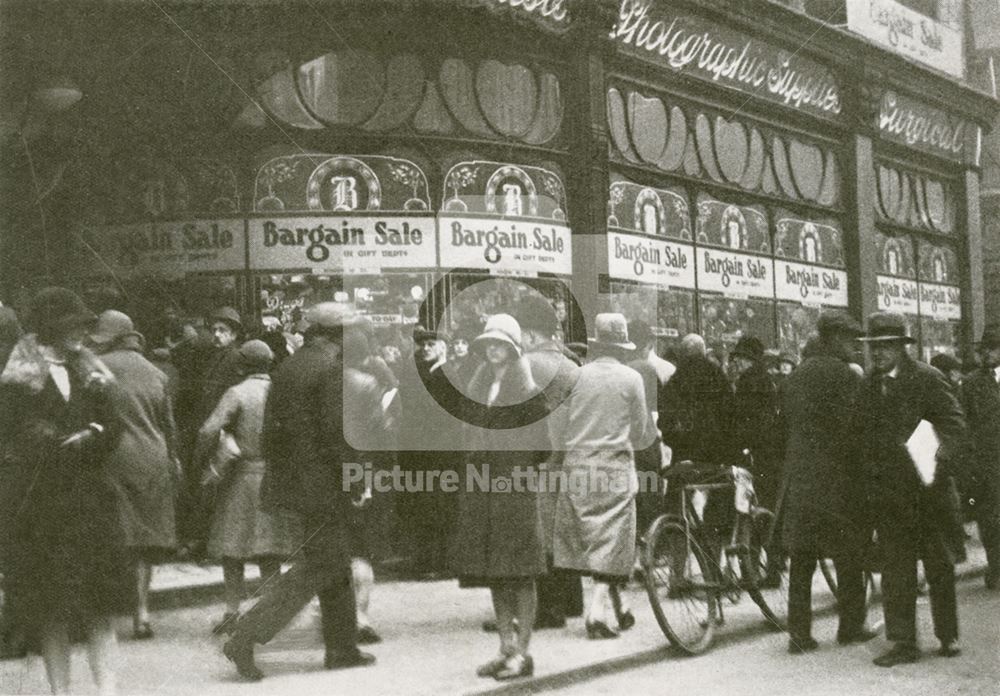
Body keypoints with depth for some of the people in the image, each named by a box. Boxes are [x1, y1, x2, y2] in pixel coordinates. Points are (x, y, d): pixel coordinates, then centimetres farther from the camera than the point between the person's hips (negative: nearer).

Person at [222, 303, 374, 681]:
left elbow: (271, 429, 14)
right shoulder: (334, 369, -14)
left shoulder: (286, 368, 12)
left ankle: (342, 648, 25)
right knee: (318, 567, -3)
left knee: (336, 564, 18)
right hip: (324, 483, -9)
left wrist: (277, 475, 20)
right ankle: (245, 637, -8)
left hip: (291, 477, 9)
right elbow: (337, 433, -20)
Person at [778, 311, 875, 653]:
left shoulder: (795, 377, 10)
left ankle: (799, 632, 7)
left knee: (801, 558, 8)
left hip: (799, 478, 6)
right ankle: (850, 626, 17)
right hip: (838, 478, -6)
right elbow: (854, 427, -14)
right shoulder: (846, 376, -11)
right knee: (848, 557, 9)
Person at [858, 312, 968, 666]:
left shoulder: (927, 379, -5)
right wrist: (869, 481, 1)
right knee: (895, 567, 2)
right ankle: (904, 642, 8)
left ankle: (948, 636, 23)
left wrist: (941, 458, -24)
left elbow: (955, 423, -9)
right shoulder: (868, 385, 9)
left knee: (939, 565, 9)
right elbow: (863, 434, 11)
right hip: (887, 491, 3)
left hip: (927, 486, -3)